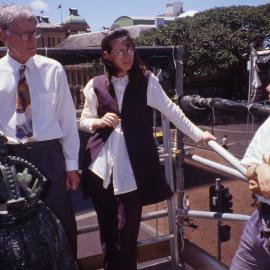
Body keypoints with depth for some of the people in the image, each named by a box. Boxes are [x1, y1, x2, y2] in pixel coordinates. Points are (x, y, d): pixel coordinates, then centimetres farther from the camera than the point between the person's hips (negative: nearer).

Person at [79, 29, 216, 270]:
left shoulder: (146, 81, 1)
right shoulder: (96, 85, 4)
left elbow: (172, 111, 3)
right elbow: (84, 121, 12)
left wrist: (198, 134, 1)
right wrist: (100, 121, -9)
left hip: (133, 168, -2)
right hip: (102, 166, 2)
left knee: (126, 231, 0)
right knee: (107, 228, 12)